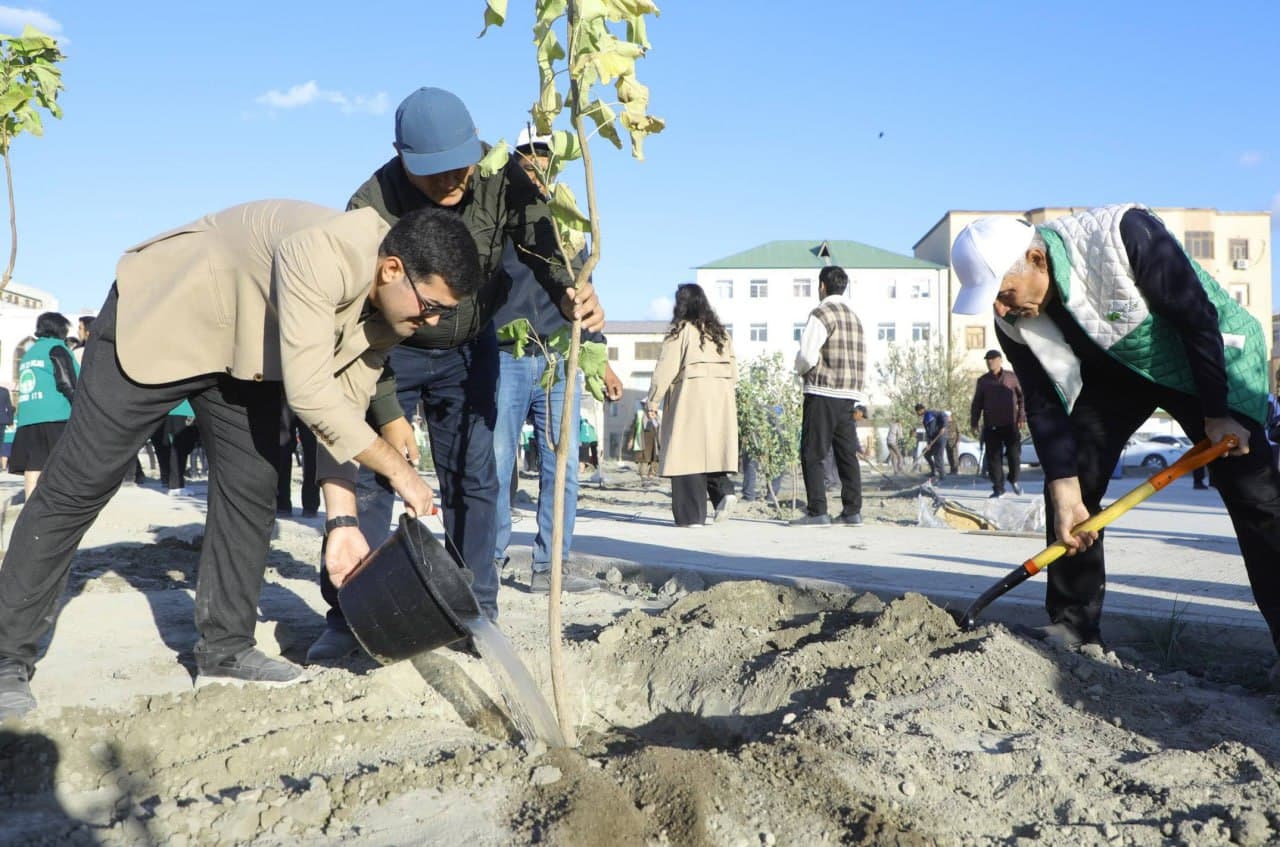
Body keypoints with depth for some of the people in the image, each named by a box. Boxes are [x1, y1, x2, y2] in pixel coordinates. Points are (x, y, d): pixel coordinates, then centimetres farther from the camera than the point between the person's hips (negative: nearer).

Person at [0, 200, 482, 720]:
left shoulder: (389, 310, -11)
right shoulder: (319, 253, -38)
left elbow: (344, 411, -7)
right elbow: (310, 393, -40)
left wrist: (342, 521, -14)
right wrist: (399, 471, -32)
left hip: (245, 349, 7)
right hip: (159, 321, -7)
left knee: (251, 491, 0)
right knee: (76, 488, -3)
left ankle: (225, 648, 14)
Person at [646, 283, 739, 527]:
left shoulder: (680, 330, -3)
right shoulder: (720, 331, 16)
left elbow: (665, 369, -6)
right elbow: (733, 371, 15)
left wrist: (652, 400, 1)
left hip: (690, 398, -6)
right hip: (720, 400, 6)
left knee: (688, 453, -3)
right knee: (712, 449, 13)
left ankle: (691, 515, -3)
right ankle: (724, 491, -9)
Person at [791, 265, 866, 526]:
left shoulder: (822, 314, -9)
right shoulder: (854, 317, 17)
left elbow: (807, 356, -16)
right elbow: (862, 359, 17)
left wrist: (801, 369, 4)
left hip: (823, 392, -8)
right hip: (850, 394, 8)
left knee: (812, 454, -4)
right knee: (847, 453, 10)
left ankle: (817, 512, -7)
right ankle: (852, 511, 11)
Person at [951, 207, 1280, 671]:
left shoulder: (1125, 233, -35)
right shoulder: (1014, 319, -20)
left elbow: (1198, 316, -27)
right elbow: (1044, 402, -15)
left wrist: (1217, 414, -23)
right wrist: (1064, 489, -22)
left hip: (1210, 357, -4)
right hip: (1111, 371, 4)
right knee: (1068, 483, -6)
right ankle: (1071, 624, 4)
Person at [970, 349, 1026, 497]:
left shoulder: (1011, 377, 4)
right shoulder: (983, 381, 8)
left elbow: (1022, 398, 5)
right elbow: (977, 404, 10)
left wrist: (1022, 418, -4)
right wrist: (973, 423, 4)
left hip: (1010, 425, -1)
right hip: (991, 426, 2)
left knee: (1014, 454, 0)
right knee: (993, 458, 1)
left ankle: (1014, 480, 26)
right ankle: (998, 488, 8)